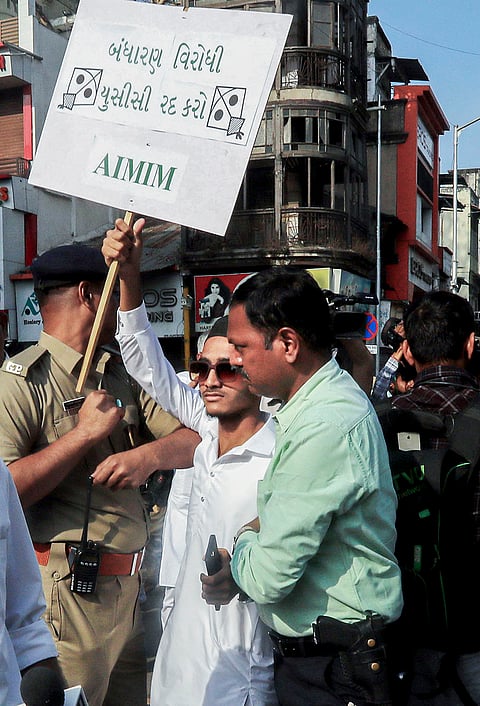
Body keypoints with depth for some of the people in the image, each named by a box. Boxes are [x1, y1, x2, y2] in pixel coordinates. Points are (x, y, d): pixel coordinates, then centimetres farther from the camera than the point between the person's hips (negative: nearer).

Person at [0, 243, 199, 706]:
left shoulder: (124, 374, 14)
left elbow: (195, 438, 8)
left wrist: (150, 453, -13)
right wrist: (86, 432, -15)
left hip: (133, 586, 7)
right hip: (68, 590, -6)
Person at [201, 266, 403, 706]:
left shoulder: (324, 429, -27)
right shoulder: (331, 398, 6)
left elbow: (268, 578, -25)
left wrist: (245, 540, -4)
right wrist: (240, 569, 0)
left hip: (332, 670, -9)